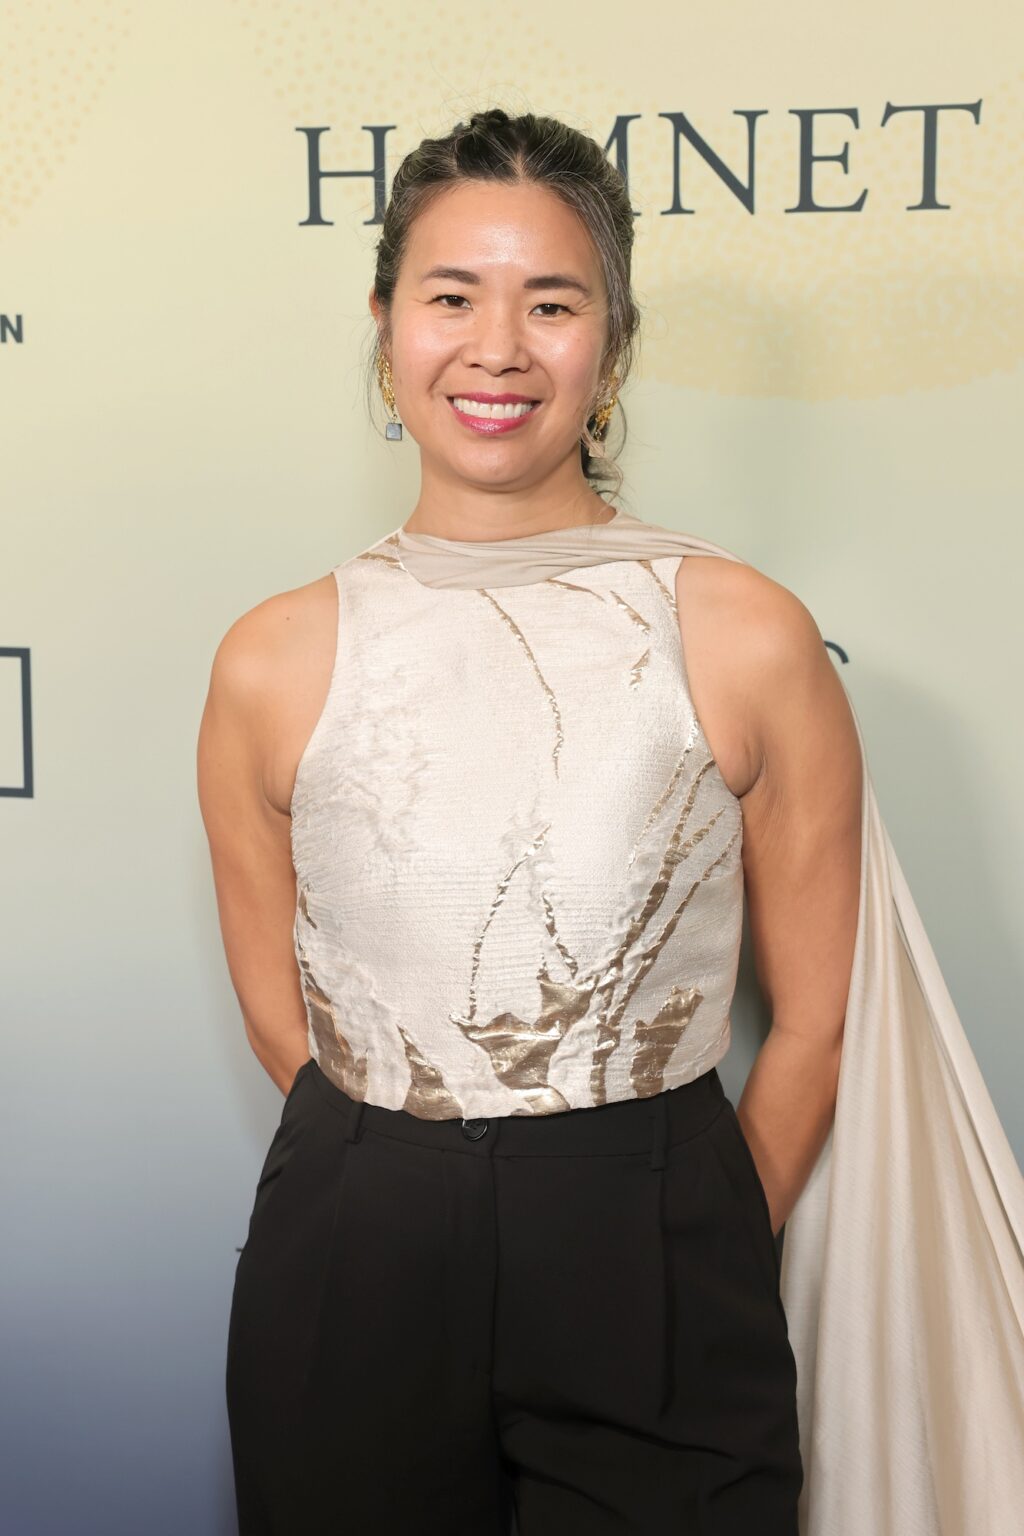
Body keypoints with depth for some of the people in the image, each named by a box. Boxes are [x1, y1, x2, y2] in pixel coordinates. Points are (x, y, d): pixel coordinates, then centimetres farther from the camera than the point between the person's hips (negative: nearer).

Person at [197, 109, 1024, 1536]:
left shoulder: (746, 639, -8)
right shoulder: (275, 663, -4)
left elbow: (817, 1020, -1)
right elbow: (281, 1016, 4)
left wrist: (703, 1264, 3)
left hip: (660, 1273, -1)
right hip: (351, 1272, 2)